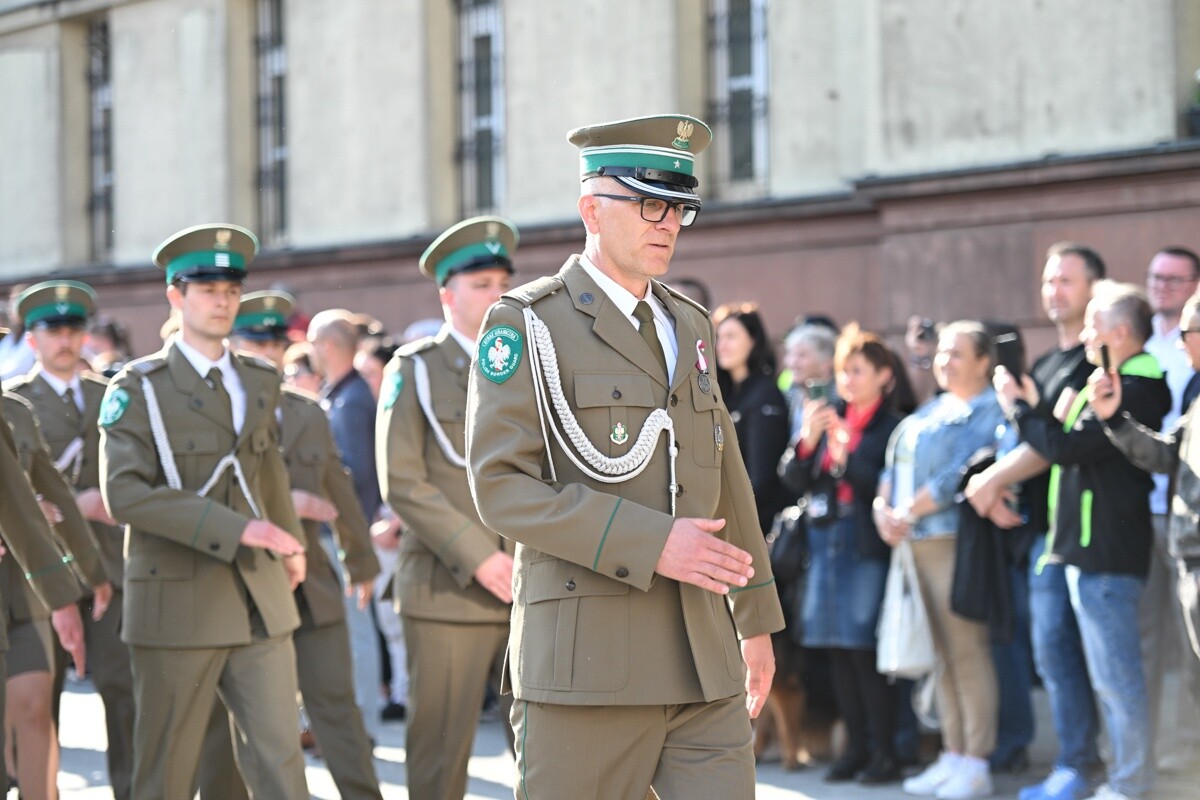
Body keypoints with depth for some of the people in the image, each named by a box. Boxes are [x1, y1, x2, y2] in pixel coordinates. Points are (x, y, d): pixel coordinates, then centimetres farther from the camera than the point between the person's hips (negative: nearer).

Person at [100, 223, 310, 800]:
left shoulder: (260, 382, 12)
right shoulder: (138, 389, -5)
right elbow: (125, 493, -16)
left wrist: (289, 542, 36)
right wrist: (235, 528, -22)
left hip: (261, 601, 4)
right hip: (178, 603, -4)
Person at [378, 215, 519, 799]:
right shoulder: (414, 372, 2)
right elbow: (402, 483, -7)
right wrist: (479, 558, -15)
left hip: (534, 592, 3)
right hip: (448, 593, -3)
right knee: (440, 753, 2)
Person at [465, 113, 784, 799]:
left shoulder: (690, 325, 18)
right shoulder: (526, 324, -3)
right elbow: (502, 486, -12)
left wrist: (756, 618, 21)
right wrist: (649, 544, -19)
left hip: (703, 665, 6)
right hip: (587, 662, -5)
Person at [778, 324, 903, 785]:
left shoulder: (892, 427, -5)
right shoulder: (829, 419, 14)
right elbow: (794, 480, 10)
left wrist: (845, 456, -18)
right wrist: (808, 440, -6)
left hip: (867, 547, -6)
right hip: (826, 543, 6)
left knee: (864, 651, -8)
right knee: (838, 652, 7)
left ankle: (884, 752, -1)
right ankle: (855, 746, 13)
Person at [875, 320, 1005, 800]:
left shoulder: (988, 410, -4)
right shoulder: (930, 410, 23)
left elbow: (961, 471, -14)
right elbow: (895, 461, 19)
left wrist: (909, 512, -10)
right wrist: (883, 505, 0)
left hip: (955, 539, -8)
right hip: (915, 542, 8)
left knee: (966, 649, -9)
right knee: (942, 652, 8)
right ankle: (952, 755, 12)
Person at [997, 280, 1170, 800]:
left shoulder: (1132, 391, -17)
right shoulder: (1119, 384, 17)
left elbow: (1065, 447, -22)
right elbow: (1075, 451, 19)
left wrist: (1016, 406, -8)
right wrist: (1032, 408, 10)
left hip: (1106, 555, -11)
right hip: (1094, 548, 11)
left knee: (1117, 678, -6)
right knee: (1111, 678, 14)